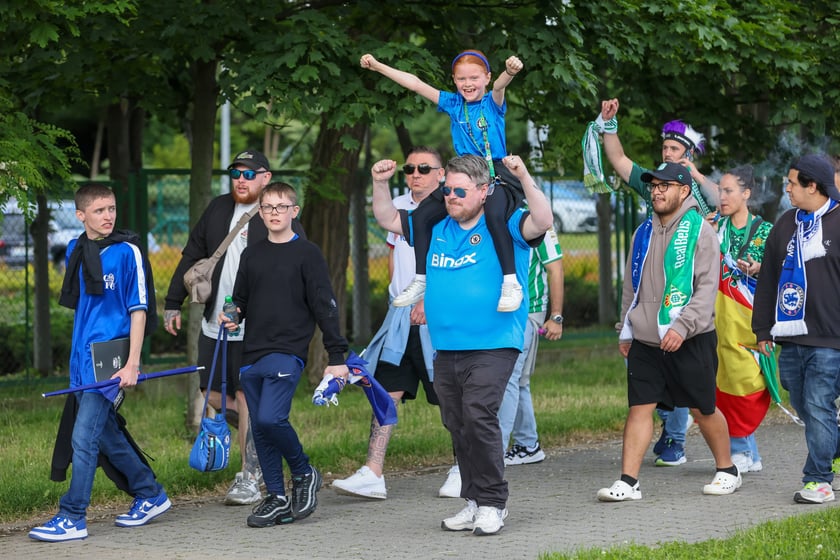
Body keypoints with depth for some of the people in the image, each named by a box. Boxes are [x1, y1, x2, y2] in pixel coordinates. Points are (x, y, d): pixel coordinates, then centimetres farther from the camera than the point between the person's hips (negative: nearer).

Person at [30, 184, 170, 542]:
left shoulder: (127, 252, -9)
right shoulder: (75, 251, 10)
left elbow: (138, 309, -9)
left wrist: (132, 363, -14)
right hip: (82, 359, 7)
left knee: (84, 438, -10)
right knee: (107, 436, 15)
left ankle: (72, 518, -6)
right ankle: (151, 495, 29)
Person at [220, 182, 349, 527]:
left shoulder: (307, 254, -1)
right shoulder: (252, 255, 14)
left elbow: (325, 306, -3)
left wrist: (337, 356, -6)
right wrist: (231, 317, 0)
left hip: (288, 352, -6)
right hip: (253, 355, 6)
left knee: (270, 418, -20)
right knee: (260, 428, 4)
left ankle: (304, 474, 3)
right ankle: (277, 498, 12)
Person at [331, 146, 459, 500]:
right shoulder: (399, 206, 13)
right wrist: (401, 294, 13)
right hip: (401, 315, 6)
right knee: (386, 391, -3)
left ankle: (462, 470, 20)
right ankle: (373, 474, -7)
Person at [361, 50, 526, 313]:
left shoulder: (493, 103, -4)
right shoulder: (453, 104, 9)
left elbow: (499, 86, -28)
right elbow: (415, 84, 8)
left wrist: (509, 72, -52)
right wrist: (377, 66, 6)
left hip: (497, 176, -6)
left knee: (494, 214, -37)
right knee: (421, 216, -4)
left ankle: (511, 283, -30)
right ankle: (420, 281, 11)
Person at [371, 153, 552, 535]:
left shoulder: (505, 225, -1)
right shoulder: (436, 228, 15)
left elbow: (543, 222, -19)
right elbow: (388, 220, 24)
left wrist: (524, 178, -28)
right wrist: (380, 183, 9)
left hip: (492, 346, -7)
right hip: (446, 349, 7)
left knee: (479, 417, -18)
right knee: (457, 426, 9)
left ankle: (492, 503, -8)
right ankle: (474, 502, 20)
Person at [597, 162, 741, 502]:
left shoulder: (699, 230, -6)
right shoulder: (644, 233, 13)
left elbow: (707, 287, -13)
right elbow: (631, 287, 21)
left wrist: (682, 326, -22)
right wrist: (625, 331, 17)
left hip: (690, 341, -5)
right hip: (645, 342, 5)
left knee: (702, 408, 5)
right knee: (639, 408, -2)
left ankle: (727, 471, 23)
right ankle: (628, 482, -2)